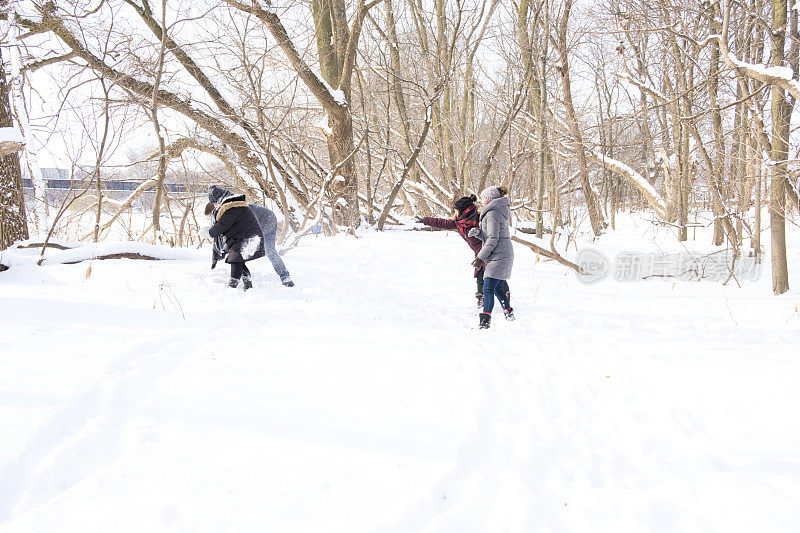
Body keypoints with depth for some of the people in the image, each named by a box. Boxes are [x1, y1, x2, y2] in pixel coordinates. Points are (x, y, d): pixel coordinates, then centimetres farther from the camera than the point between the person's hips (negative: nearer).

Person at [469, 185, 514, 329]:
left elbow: (493, 239, -18)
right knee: (497, 287, 19)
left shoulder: (492, 213, -13)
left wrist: (480, 257, -15)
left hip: (499, 256, -10)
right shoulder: (499, 212, 18)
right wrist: (478, 232, 2)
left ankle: (485, 321, -18)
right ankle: (509, 313, 30)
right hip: (503, 255, 10)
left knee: (488, 288, -14)